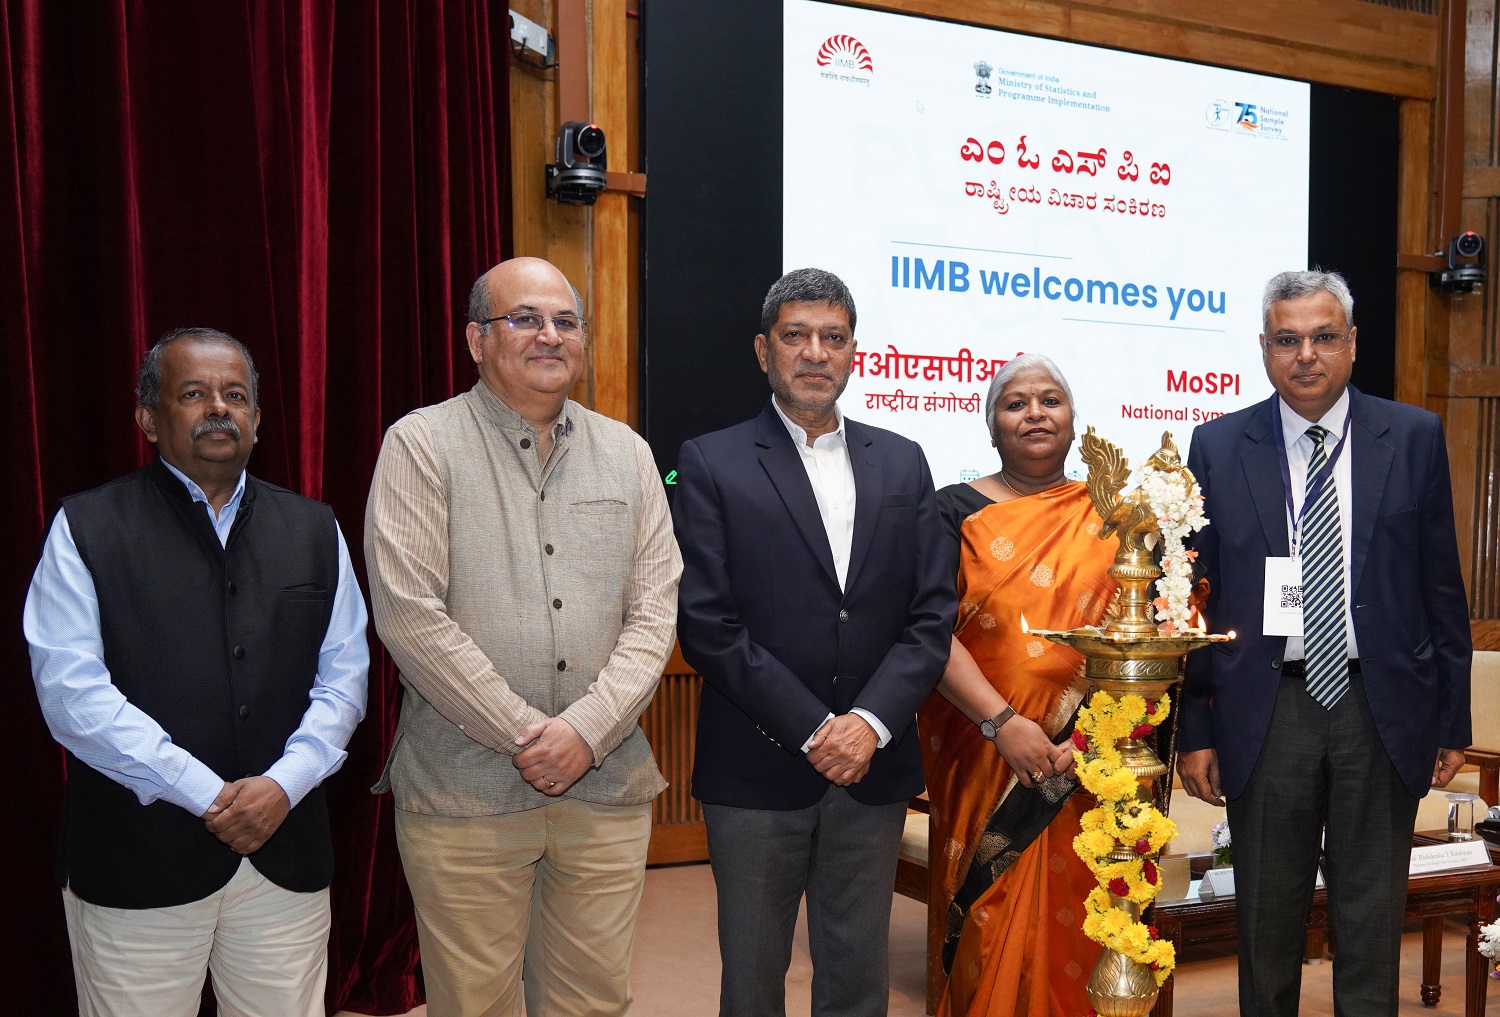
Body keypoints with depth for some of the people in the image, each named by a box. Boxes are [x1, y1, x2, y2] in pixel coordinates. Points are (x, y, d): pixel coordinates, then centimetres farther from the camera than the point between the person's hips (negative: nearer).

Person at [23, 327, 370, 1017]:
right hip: (135, 865, -3)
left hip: (286, 852, 3)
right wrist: (207, 795, -14)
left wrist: (284, 783, -10)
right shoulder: (85, 530, -1)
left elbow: (343, 676, 6)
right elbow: (71, 691, -10)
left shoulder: (314, 530, 10)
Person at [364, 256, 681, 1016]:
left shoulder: (626, 453, 10)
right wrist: (525, 735, -12)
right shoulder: (421, 446, -3)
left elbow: (655, 610, 5)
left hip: (606, 787, 4)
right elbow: (409, 615, -11)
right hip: (464, 791, -3)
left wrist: (587, 730, -9)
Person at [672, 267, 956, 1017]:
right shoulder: (710, 464, -2)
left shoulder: (902, 463, 9)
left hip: (873, 766, 3)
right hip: (758, 770, -3)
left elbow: (932, 613, 4)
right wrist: (812, 731, -13)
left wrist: (870, 720, -11)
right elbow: (706, 624, -10)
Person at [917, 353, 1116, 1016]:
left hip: (1091, 767, 2)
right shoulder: (958, 513, 2)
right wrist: (1003, 723, -18)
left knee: (1076, 928, 7)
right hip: (985, 760, -1)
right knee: (994, 925, 5)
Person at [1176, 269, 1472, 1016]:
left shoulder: (1415, 438, 2)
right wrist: (1193, 730, -1)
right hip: (1266, 712, 0)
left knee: (1371, 923, 11)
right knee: (1266, 922, 12)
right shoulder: (1218, 447, 1)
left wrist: (1452, 721, 3)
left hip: (1382, 709, 0)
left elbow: (1441, 589, 4)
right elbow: (1194, 598, 2)